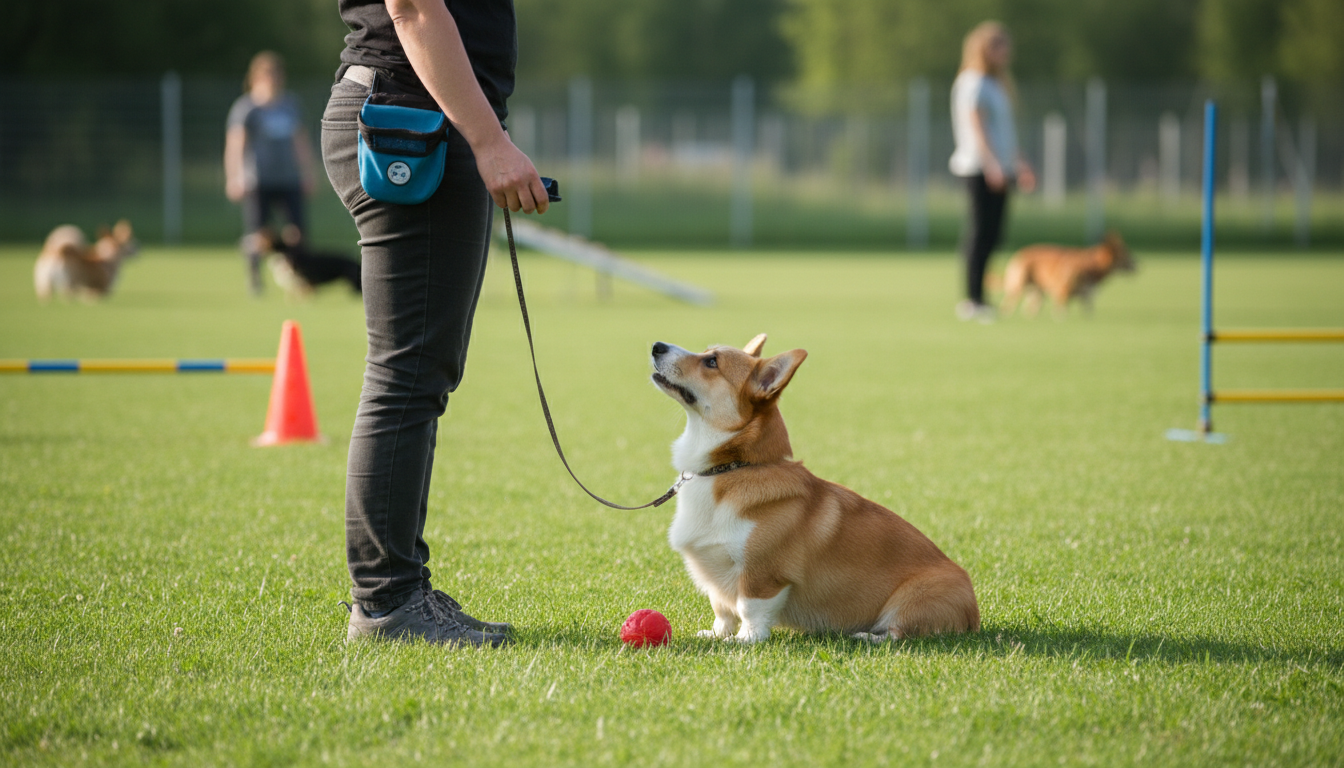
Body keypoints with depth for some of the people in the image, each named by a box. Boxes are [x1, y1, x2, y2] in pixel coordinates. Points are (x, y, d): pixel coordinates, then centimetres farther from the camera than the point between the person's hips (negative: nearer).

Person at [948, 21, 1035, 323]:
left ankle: (975, 299, 10)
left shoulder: (997, 84, 21)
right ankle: (973, 300, -10)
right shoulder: (973, 83, -8)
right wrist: (992, 163, -28)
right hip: (980, 169, -9)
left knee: (991, 235, 7)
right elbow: (975, 125, -19)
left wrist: (1019, 163, 30)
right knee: (981, 233, -10)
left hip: (999, 170, 9)